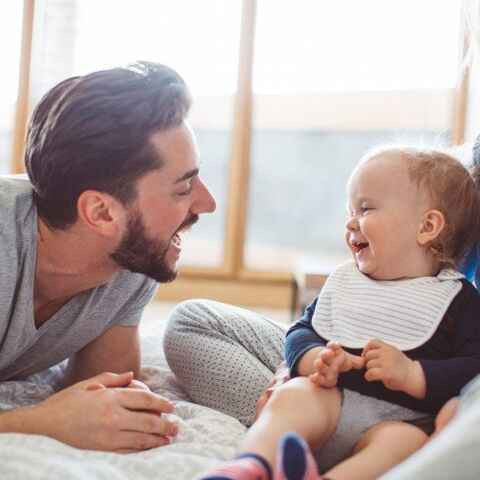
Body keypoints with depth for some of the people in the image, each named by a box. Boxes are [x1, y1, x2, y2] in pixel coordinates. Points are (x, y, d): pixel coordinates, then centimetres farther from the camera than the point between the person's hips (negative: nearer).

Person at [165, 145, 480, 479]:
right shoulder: (344, 281, 22)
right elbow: (302, 330, 16)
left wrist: (410, 373, -17)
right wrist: (315, 359, -8)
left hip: (399, 420, -3)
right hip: (332, 399, 3)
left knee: (405, 442, -35)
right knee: (295, 396, -28)